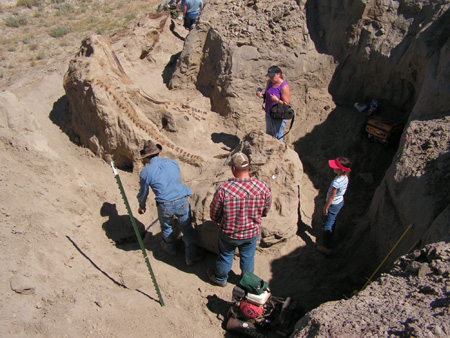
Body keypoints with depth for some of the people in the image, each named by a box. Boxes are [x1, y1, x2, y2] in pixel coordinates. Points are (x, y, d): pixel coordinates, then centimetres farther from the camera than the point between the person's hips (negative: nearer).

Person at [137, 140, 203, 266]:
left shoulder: (145, 172, -2)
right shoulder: (172, 163, 7)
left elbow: (143, 193, 11)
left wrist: (141, 206, 31)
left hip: (165, 206, -1)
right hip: (182, 202, 1)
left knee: (166, 227, 29)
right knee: (187, 229, 19)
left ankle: (170, 249, 54)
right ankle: (191, 257, 32)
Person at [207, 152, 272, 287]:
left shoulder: (224, 189, -32)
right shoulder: (264, 187, -23)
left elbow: (214, 214, -16)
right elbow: (265, 211, -4)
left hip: (229, 234, -2)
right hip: (252, 233, 2)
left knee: (225, 256, 25)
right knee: (248, 258, 27)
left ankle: (220, 278, 52)